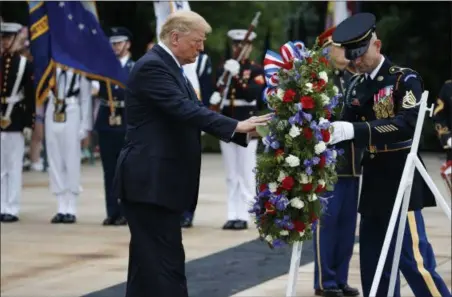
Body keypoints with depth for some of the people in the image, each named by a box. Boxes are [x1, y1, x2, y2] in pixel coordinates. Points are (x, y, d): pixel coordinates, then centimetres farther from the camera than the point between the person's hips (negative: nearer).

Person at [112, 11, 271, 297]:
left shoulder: (169, 67, 17)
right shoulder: (152, 67, -15)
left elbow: (192, 111, 14)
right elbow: (185, 110, -26)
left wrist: (242, 131, 3)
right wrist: (235, 126, -28)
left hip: (159, 182, 11)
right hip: (150, 182, -11)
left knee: (150, 261, 11)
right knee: (166, 261, -11)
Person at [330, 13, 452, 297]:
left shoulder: (405, 78, -9)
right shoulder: (357, 85, 10)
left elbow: (408, 124, -23)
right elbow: (350, 130, 9)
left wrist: (355, 130, -31)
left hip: (400, 178, -7)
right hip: (372, 179, 7)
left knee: (413, 257, -11)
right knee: (374, 261, 9)